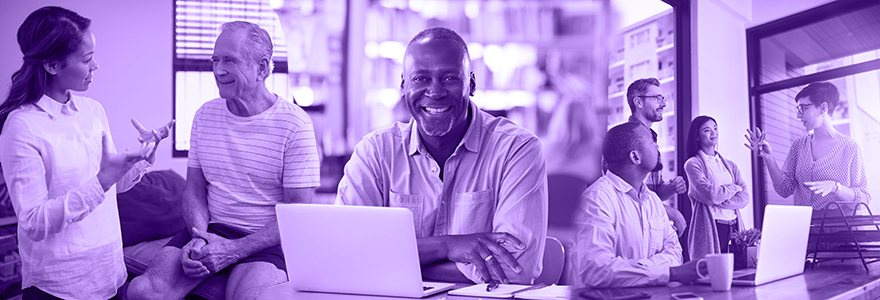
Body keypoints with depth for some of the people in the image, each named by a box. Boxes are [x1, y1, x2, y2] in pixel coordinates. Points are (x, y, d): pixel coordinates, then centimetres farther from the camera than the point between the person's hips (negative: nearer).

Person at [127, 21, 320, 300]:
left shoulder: (295, 124, -8)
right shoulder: (205, 115, 10)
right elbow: (194, 190, 11)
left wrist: (234, 250, -18)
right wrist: (199, 239, -10)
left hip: (266, 240, -4)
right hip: (211, 230, 4)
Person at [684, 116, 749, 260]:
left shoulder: (730, 165, 16)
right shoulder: (693, 164, -1)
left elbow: (744, 198, 3)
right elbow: (711, 194, -14)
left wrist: (719, 198, -12)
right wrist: (735, 188, 3)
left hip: (734, 228, 5)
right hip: (709, 229, -5)